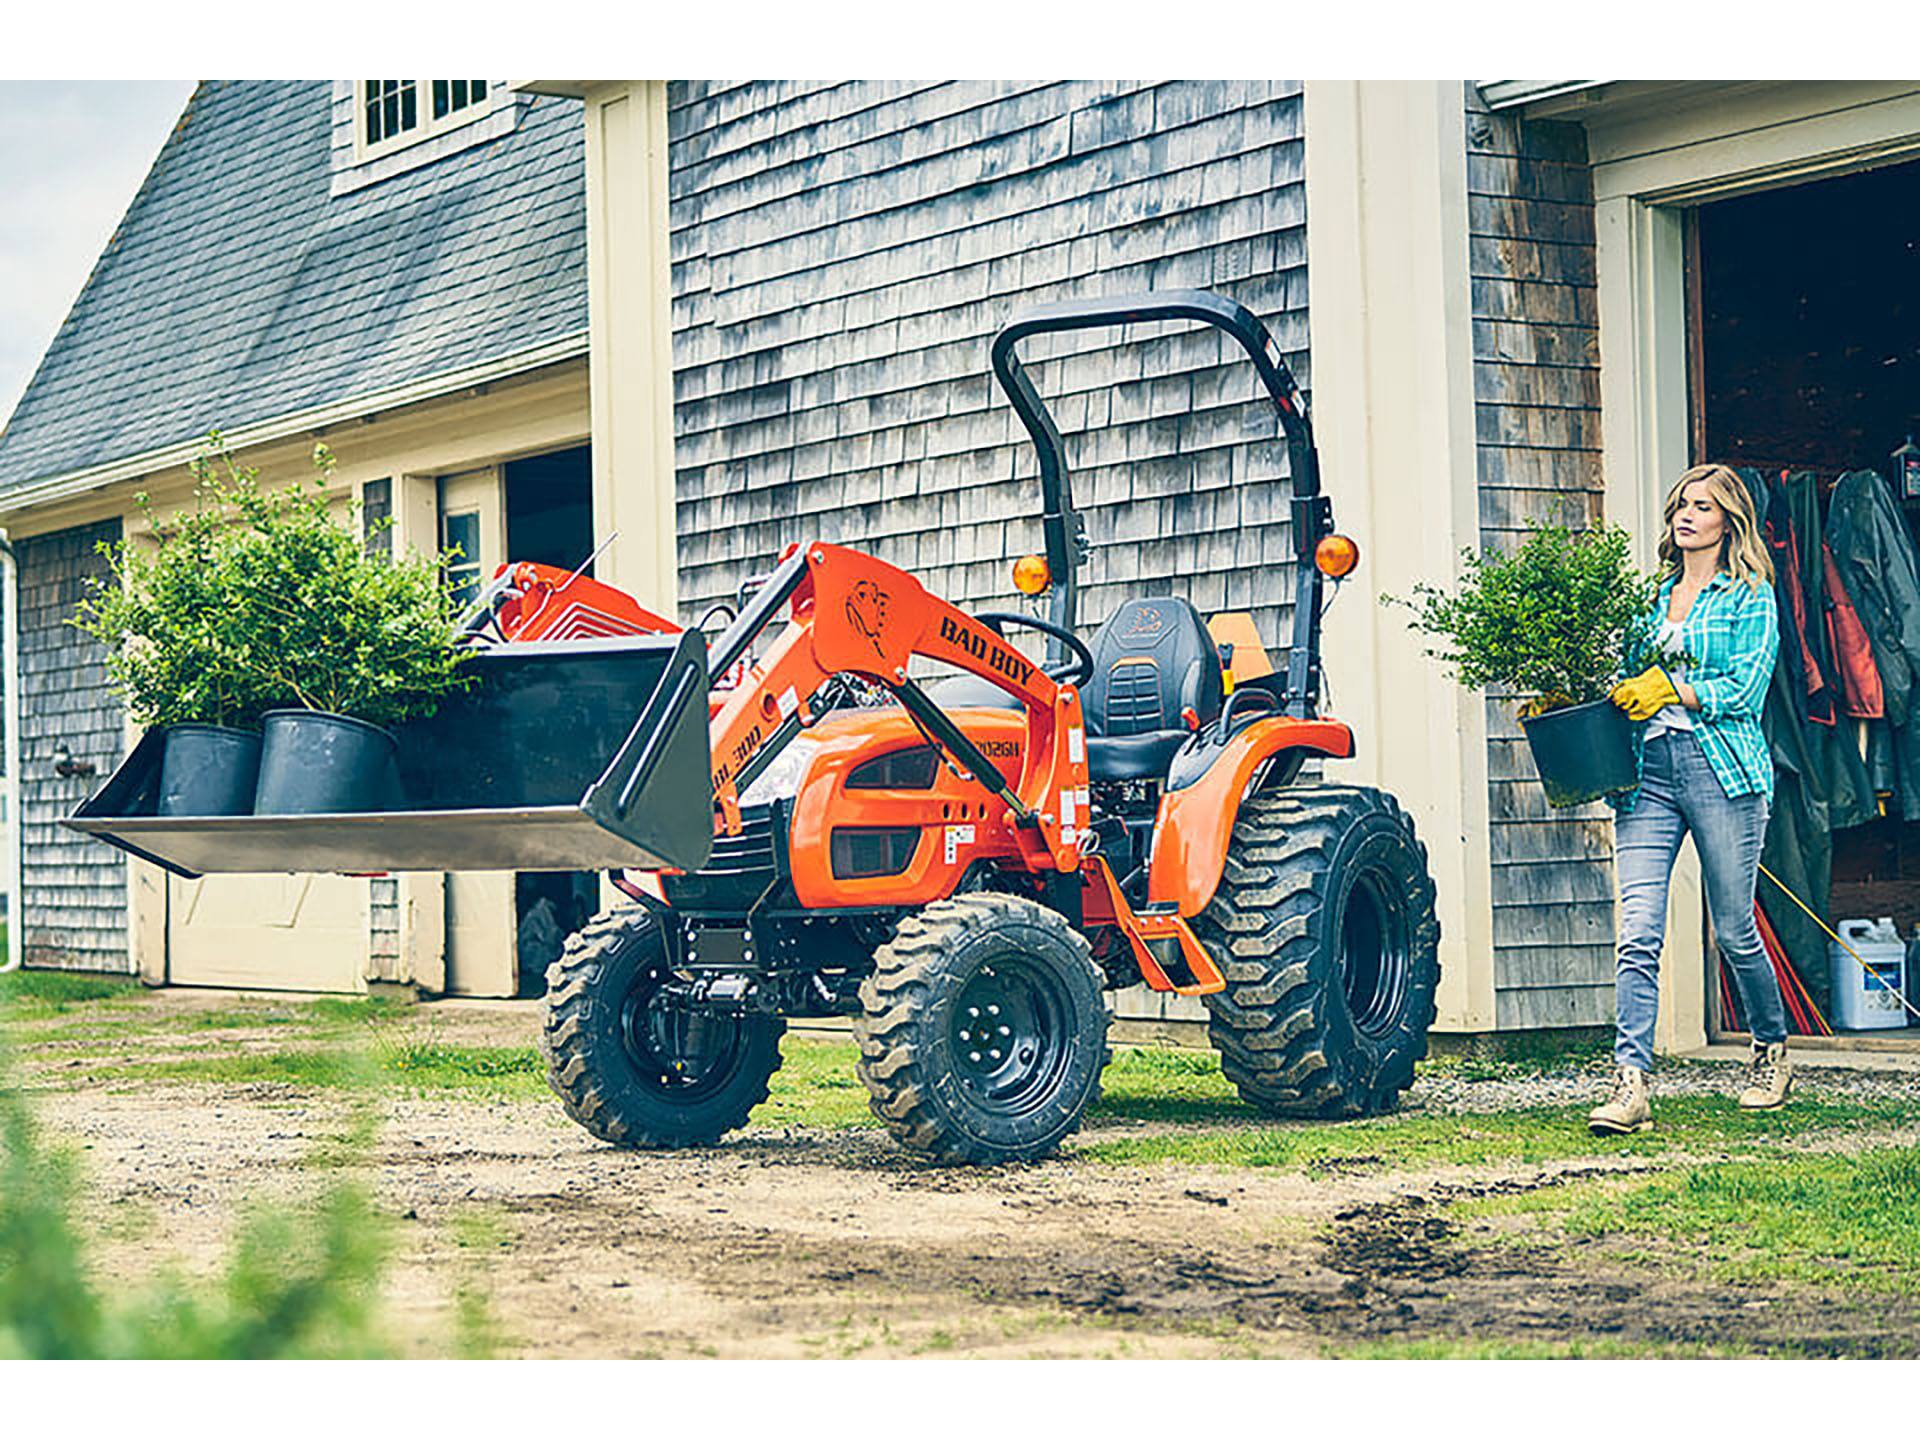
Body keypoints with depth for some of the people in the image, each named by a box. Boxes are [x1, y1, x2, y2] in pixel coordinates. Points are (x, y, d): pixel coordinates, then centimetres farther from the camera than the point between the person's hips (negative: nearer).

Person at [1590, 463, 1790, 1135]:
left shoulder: (1750, 597, 4)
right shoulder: (1655, 596, 20)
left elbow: (1746, 687, -7)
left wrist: (1672, 688, -18)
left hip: (1723, 768, -4)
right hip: (1649, 770, 4)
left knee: (1734, 929, 5)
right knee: (1638, 933, -10)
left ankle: (1773, 1053, 29)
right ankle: (1630, 1086, -17)